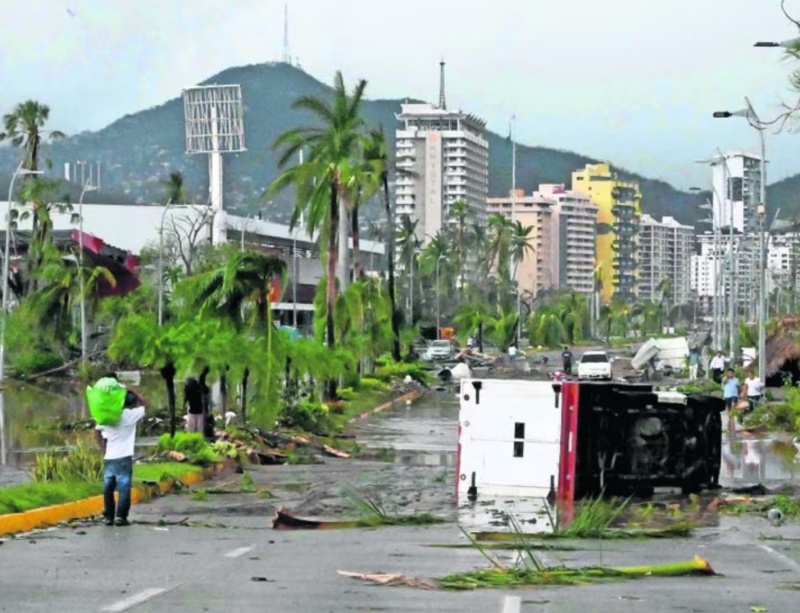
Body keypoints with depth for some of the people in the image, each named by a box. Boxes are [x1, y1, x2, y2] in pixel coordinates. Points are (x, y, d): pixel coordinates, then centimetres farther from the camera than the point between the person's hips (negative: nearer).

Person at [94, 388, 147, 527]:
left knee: (108, 487, 9)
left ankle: (108, 516, 9)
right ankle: (121, 516, -4)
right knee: (124, 488, 0)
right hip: (124, 458, -4)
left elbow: (97, 432, 7)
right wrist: (132, 392, 6)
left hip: (109, 457, 4)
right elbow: (143, 404, 6)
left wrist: (103, 448, 10)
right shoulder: (130, 415, -7)